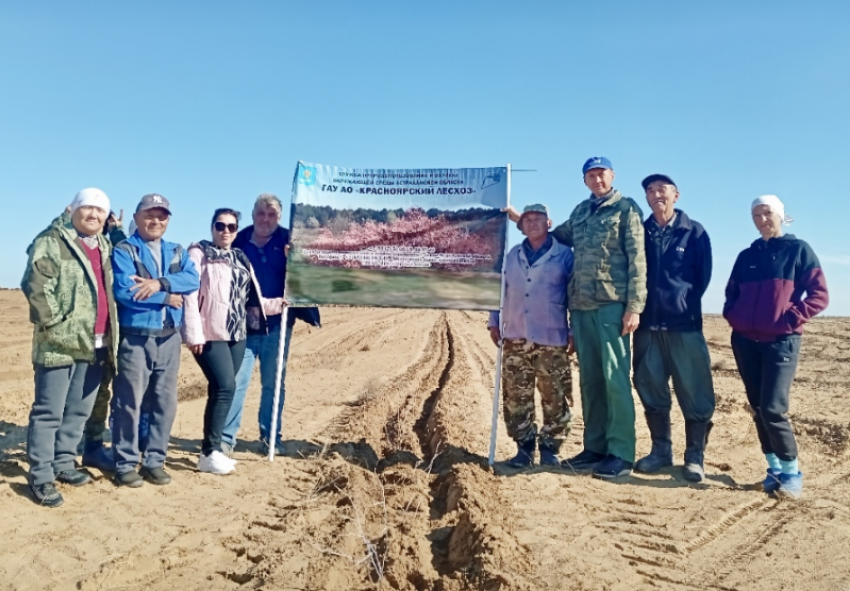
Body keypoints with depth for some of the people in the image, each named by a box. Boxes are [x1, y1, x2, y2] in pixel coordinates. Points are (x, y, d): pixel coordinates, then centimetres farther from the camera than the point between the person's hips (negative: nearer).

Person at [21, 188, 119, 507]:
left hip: (95, 343, 7)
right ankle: (41, 477, 6)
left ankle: (63, 463, 26)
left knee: (80, 409, 13)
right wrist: (53, 323, -16)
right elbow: (35, 285, -15)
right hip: (60, 343, -7)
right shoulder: (51, 242, -5)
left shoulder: (104, 245, 18)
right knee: (48, 412, -1)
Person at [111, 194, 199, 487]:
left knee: (165, 403, 9)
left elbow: (193, 280, -5)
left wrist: (160, 283, -20)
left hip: (169, 339, 5)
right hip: (135, 339, -5)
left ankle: (154, 461, 22)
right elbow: (124, 291, -17)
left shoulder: (177, 252, 14)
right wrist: (166, 298, -10)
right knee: (129, 403, 1)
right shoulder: (123, 250, -2)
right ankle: (125, 464, 14)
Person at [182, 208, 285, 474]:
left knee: (222, 389, 8)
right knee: (225, 386, -14)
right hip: (210, 333, -6)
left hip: (237, 333, 6)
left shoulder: (240, 258, 17)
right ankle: (209, 453, -4)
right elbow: (190, 294, -11)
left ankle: (214, 448, 19)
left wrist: (277, 304, 6)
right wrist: (194, 333, -18)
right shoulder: (199, 253, -2)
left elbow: (249, 298, 16)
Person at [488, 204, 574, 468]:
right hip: (515, 338, 4)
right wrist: (494, 322, 10)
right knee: (515, 396, 4)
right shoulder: (511, 255, 14)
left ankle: (549, 447, 13)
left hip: (552, 339, -3)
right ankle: (524, 447, 16)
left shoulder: (564, 255, 3)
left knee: (554, 397, 0)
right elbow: (499, 290, 18)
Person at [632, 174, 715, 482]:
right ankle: (661, 450, 21)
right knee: (651, 390, 7)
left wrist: (683, 304, 0)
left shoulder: (695, 232, 3)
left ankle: (695, 455, 14)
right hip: (648, 324, 3)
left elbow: (703, 277, 4)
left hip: (684, 324, -2)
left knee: (693, 393, 0)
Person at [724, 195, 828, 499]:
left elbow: (819, 295, -3)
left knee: (773, 409, -12)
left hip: (781, 341, -5)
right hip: (745, 342, 5)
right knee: (758, 409, 7)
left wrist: (790, 319, -13)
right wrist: (732, 316, 2)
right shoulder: (746, 256, 14)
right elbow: (731, 294, 20)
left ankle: (791, 472, 5)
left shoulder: (798, 249, 1)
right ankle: (774, 467, 19)